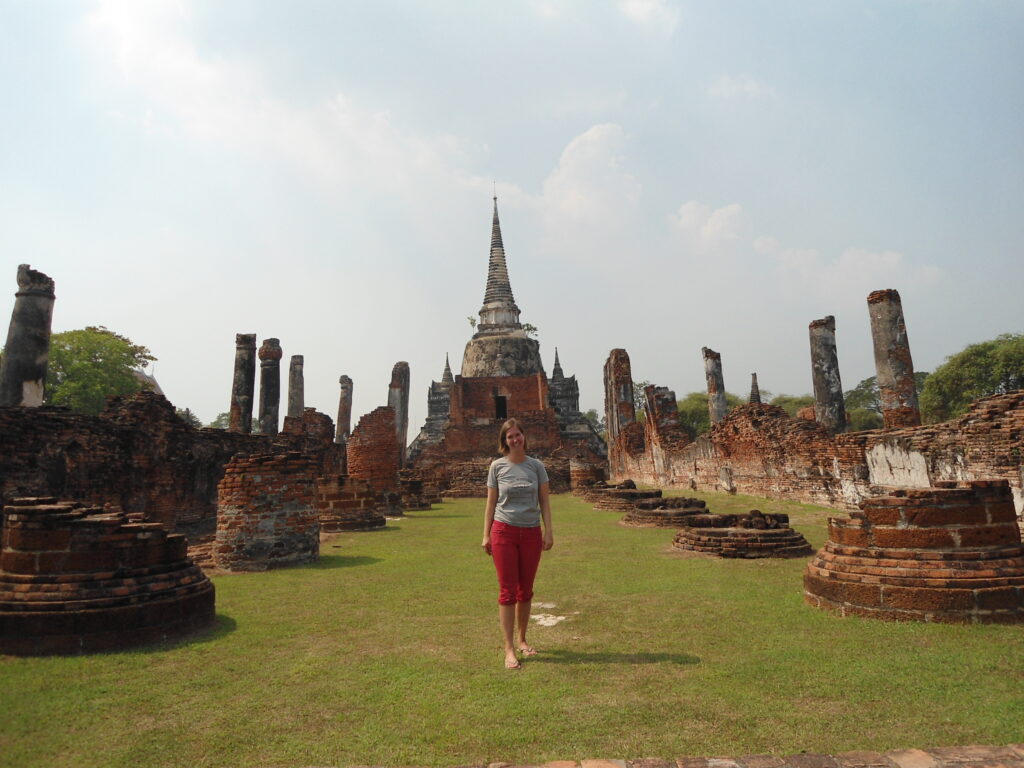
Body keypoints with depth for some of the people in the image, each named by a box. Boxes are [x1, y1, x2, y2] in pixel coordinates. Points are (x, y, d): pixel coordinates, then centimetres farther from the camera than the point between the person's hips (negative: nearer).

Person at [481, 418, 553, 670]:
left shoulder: (536, 466, 3)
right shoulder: (497, 466, 0)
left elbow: (544, 501, 5)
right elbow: (491, 503, 3)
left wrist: (548, 532, -1)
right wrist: (486, 535, 1)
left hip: (531, 533, 2)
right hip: (504, 532, -2)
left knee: (526, 591, 12)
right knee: (507, 591, -1)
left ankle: (522, 640, 28)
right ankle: (509, 650, 6)